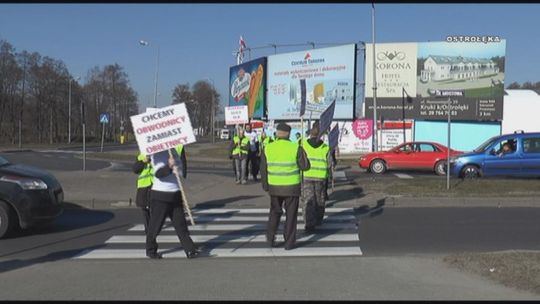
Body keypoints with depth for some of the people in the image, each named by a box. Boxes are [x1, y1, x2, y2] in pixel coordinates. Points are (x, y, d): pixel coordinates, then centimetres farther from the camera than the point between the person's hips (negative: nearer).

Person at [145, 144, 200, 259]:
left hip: (176, 194, 6)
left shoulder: (176, 150, 9)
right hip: (160, 195, -5)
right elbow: (158, 173, -24)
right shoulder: (156, 154, -11)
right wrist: (169, 167, -39)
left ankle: (190, 250, 7)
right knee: (155, 224, 5)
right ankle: (151, 250, 22)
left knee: (181, 224, 6)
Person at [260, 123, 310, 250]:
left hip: (274, 187, 2)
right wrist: (303, 154, 11)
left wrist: (265, 186, 11)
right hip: (292, 187, -2)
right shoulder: (295, 148, -12)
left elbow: (263, 169, 0)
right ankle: (289, 242, 12)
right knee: (291, 215, 10)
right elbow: (305, 166, -7)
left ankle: (270, 238, 14)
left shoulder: (268, 148, -5)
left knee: (275, 212, 21)